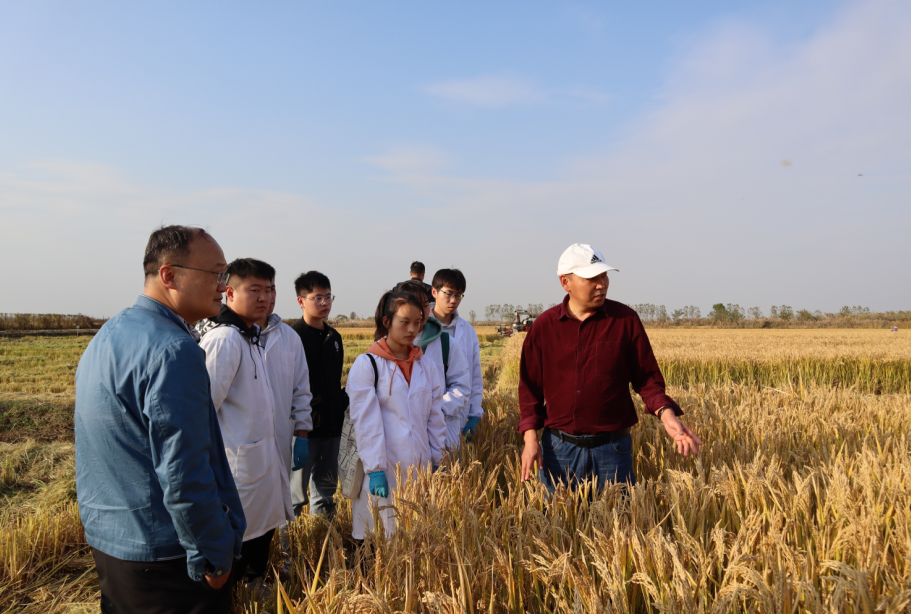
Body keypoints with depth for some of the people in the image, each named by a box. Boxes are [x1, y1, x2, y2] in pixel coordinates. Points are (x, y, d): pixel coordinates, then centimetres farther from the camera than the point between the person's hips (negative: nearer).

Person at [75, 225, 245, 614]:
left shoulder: (105, 337, 7)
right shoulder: (173, 351, -24)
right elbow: (184, 477, -26)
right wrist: (217, 557, -14)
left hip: (105, 541, 9)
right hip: (164, 556, -9)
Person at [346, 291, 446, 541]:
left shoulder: (426, 367, 9)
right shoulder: (366, 364, -5)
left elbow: (435, 418, 12)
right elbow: (366, 422, -9)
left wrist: (439, 463, 8)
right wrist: (375, 469, -13)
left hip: (420, 467, 4)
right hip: (384, 469, -4)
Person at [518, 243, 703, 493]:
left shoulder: (625, 319, -3)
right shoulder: (544, 326, -1)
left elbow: (647, 377, 1)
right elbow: (530, 386, 4)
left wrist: (666, 414, -16)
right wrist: (530, 437, -7)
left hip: (612, 449, -1)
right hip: (559, 448, 1)